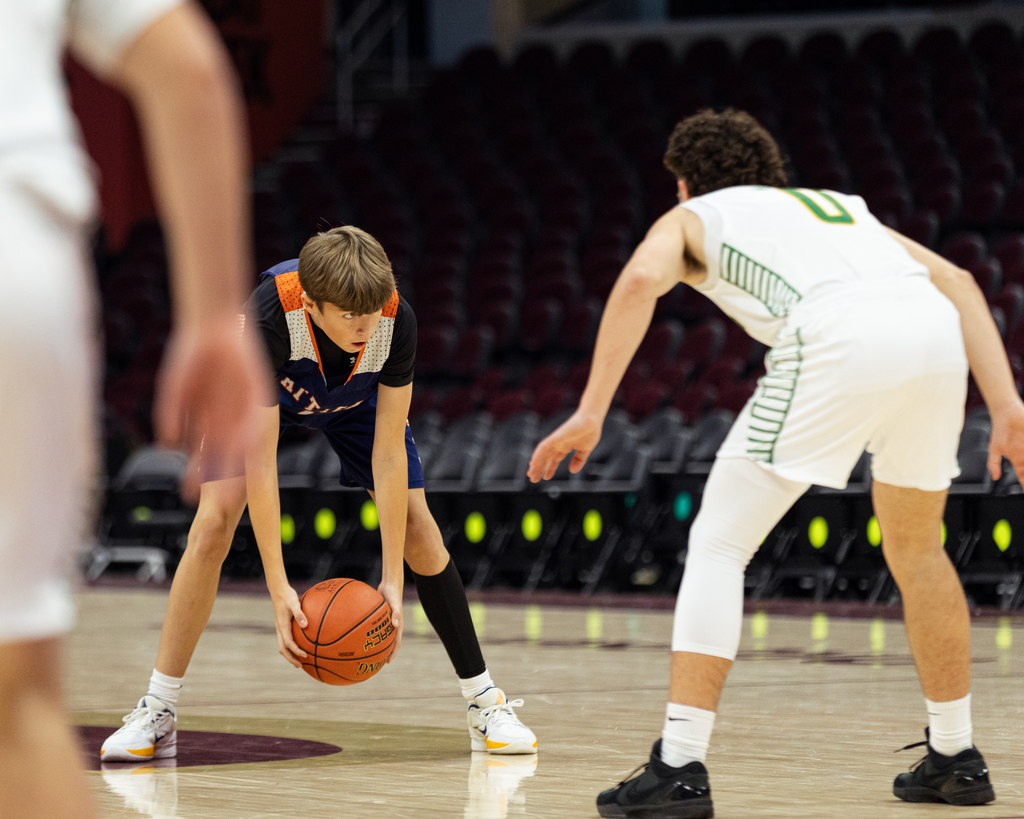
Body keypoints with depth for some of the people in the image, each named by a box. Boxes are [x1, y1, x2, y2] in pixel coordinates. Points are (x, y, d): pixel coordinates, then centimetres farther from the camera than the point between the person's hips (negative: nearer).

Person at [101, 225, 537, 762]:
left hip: (355, 396, 2)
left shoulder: (396, 320, -37)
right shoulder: (268, 318, -43)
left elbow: (389, 454, -30)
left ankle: (485, 704, 5)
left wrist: (392, 579, -32)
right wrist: (278, 588, -43)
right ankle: (156, 715, -10)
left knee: (416, 524, -8)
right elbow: (259, 459, -41)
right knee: (214, 522, -18)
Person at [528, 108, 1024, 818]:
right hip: (938, 335, 5)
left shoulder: (692, 219, 28)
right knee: (915, 548, 27)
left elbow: (641, 281, 3)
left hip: (840, 337, -5)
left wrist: (591, 414, -1)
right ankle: (955, 759, 33)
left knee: (718, 544, 4)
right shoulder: (840, 205, 40)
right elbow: (956, 280, 26)